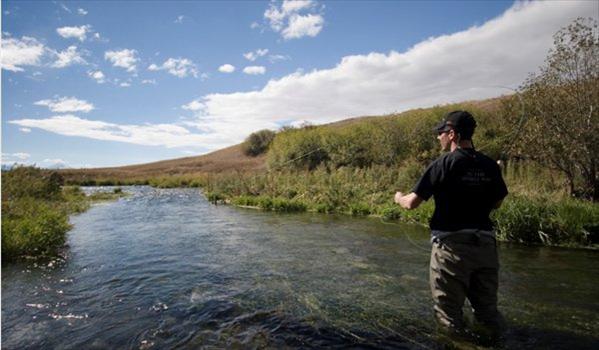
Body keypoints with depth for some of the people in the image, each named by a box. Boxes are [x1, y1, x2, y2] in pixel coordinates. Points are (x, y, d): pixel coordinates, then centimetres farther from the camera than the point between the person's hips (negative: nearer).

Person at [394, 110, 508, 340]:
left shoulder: (444, 164, -13)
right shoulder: (490, 165, 2)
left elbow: (412, 203, -12)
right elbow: (497, 202, 13)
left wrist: (399, 198, 8)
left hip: (452, 245, -5)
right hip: (485, 243, 6)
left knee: (449, 308, 9)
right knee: (487, 306, 21)